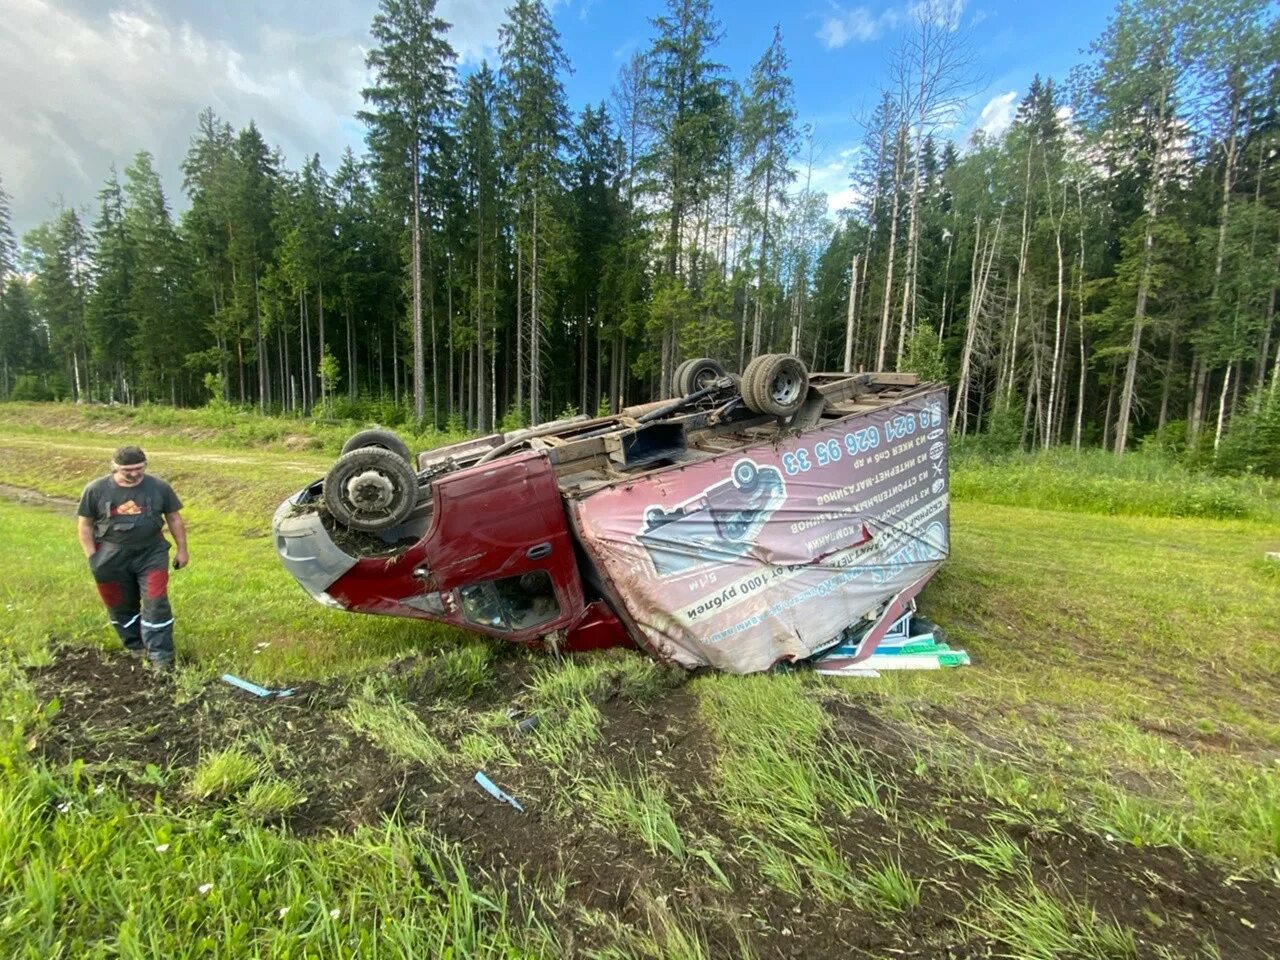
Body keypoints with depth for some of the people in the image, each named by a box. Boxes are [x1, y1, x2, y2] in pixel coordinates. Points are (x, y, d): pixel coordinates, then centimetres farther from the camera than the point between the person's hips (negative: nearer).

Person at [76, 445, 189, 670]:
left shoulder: (159, 487, -4)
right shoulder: (96, 490, -5)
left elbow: (174, 518, 4)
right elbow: (85, 525, 3)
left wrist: (182, 549, 5)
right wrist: (92, 556, -3)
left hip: (151, 554, -1)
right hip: (112, 558, 1)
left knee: (156, 603, -5)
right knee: (120, 605, 13)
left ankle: (160, 656, 1)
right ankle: (136, 647, 32)